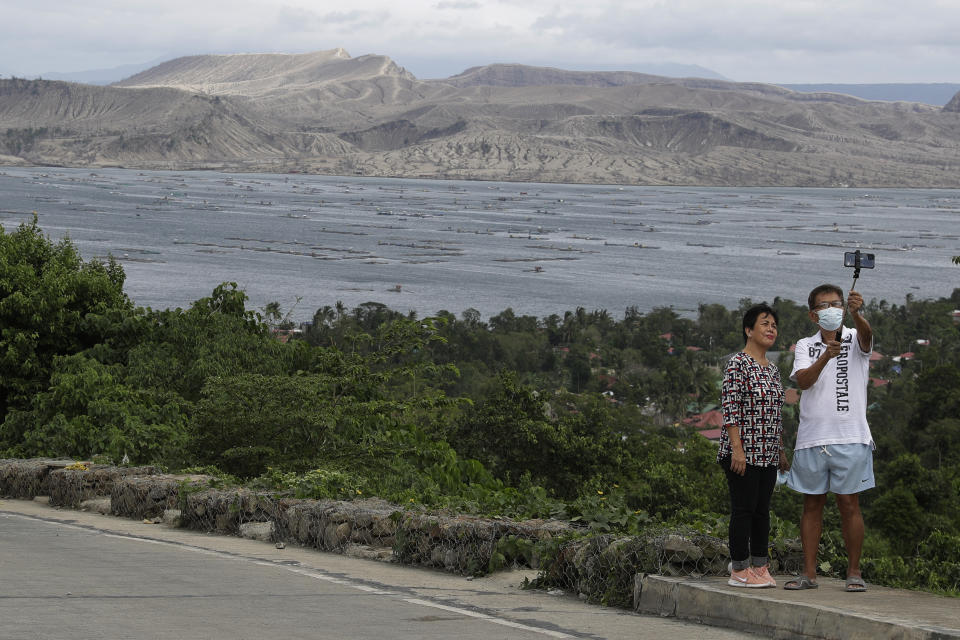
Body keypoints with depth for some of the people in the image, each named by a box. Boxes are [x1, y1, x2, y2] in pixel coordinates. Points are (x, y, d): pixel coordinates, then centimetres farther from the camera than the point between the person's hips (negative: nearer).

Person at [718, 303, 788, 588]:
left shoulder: (772, 369, 16)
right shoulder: (738, 364, -9)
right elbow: (730, 408, -14)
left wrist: (781, 451, 19)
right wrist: (737, 448, -20)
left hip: (767, 454, 8)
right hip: (743, 451, -8)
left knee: (762, 510, 10)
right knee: (744, 508, -6)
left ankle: (759, 566, 16)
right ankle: (739, 569, -1)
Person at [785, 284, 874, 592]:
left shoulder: (855, 339, 3)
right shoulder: (805, 346, 9)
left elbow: (866, 335, -22)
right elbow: (803, 381, -8)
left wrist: (856, 313, -44)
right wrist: (826, 356, -26)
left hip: (850, 438, -2)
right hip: (811, 438, 2)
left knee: (849, 503, 0)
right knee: (812, 504, 6)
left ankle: (854, 572, 6)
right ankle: (809, 573, 10)